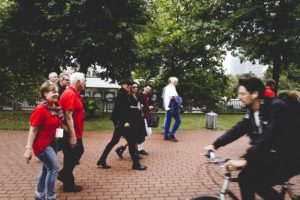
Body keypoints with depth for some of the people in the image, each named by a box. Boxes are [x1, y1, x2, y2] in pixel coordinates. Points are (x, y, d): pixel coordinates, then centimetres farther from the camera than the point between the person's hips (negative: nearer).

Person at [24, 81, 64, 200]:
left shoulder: (56, 108, 3)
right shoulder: (40, 110, -20)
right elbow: (33, 130, -19)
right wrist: (28, 149, -19)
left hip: (53, 142, 9)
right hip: (42, 144, -8)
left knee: (47, 168, 17)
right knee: (54, 168, -8)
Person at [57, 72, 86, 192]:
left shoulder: (74, 94, 11)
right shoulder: (70, 94, -21)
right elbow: (68, 117, -26)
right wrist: (72, 136, -25)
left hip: (76, 132, 10)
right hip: (71, 134, -10)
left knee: (79, 152, 21)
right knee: (70, 157, 4)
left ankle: (63, 174, 33)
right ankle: (68, 184, 21)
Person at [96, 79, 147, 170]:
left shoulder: (123, 94, 16)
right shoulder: (121, 94, -15)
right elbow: (120, 109, -21)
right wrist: (125, 122, -23)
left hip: (120, 122, 10)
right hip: (121, 122, -10)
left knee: (114, 141, 14)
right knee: (131, 141, -3)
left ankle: (102, 161, 21)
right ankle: (136, 164, 6)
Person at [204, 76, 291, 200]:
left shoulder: (276, 107, -23)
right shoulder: (252, 111, 2)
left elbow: (268, 137, -34)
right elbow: (238, 130, 0)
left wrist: (244, 159, -41)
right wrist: (215, 145, -9)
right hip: (269, 154, 7)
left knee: (255, 181, -20)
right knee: (244, 178, -3)